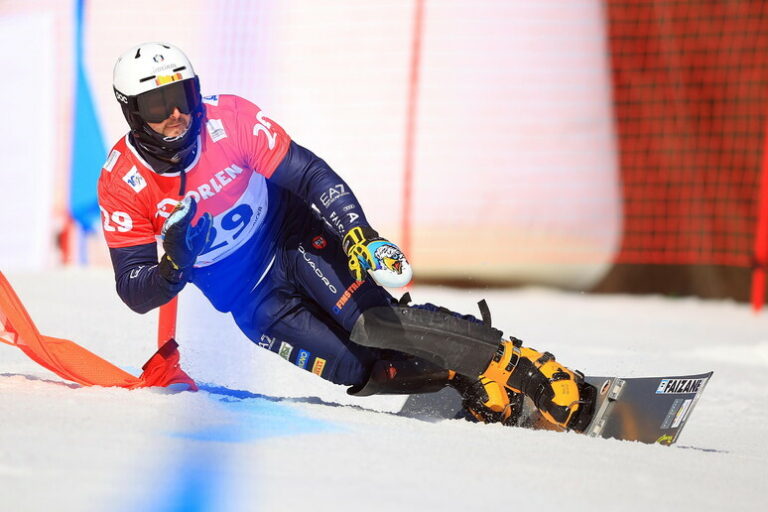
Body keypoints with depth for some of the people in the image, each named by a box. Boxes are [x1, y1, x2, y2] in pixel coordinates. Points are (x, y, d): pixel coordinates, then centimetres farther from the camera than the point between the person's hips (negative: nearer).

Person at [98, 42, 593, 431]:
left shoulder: (228, 120, -16)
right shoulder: (122, 184, -13)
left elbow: (307, 174, -16)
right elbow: (135, 292, -8)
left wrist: (358, 233, -31)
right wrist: (173, 267, -31)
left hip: (295, 240, -1)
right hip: (250, 299, 1)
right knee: (358, 368, -21)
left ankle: (515, 364, -30)